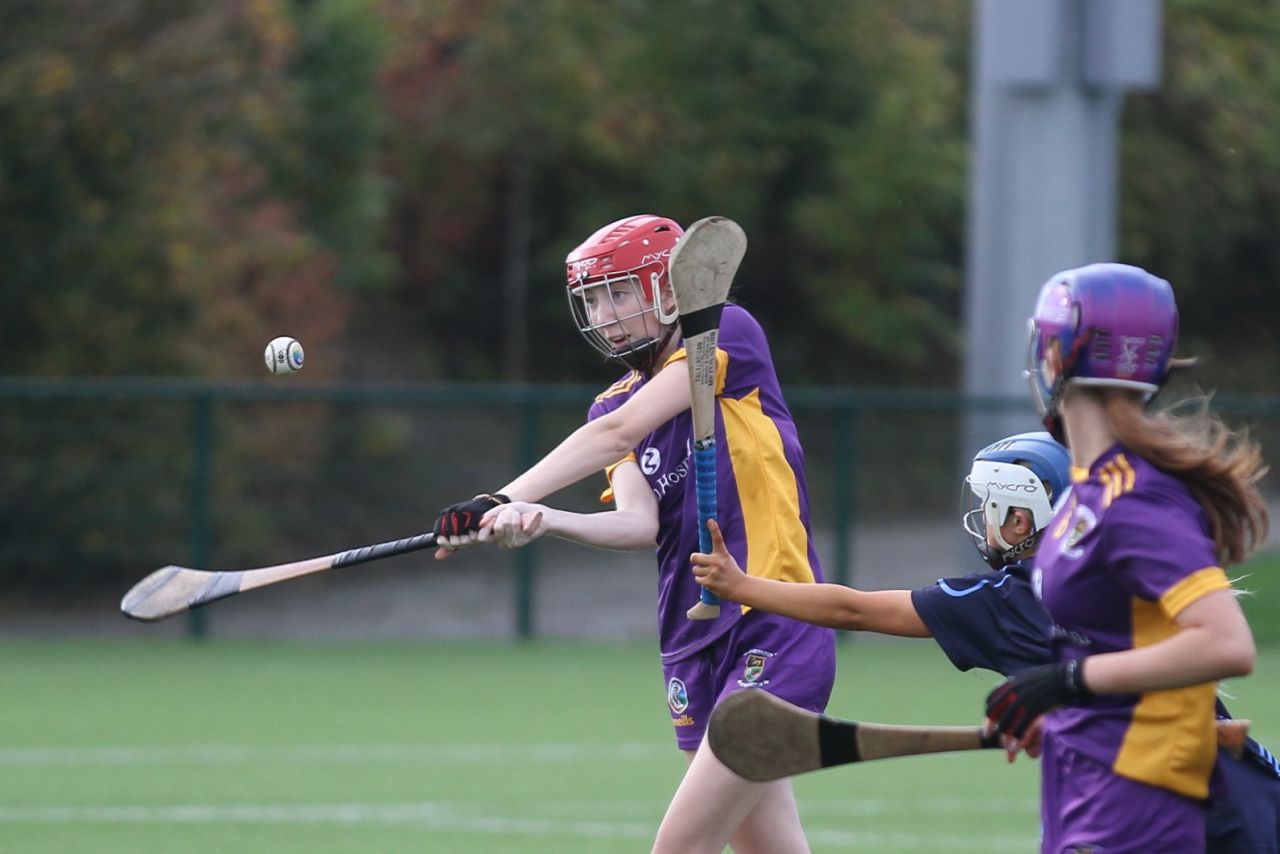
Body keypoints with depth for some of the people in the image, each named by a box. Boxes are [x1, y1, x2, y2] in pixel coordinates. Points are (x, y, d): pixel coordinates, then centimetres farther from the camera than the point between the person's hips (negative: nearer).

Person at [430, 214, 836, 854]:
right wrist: (538, 521, -24)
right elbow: (640, 524, -5)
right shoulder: (616, 403, 14)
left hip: (776, 637, -7)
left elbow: (619, 433, -16)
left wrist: (501, 500, -24)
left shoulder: (727, 335, -4)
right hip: (695, 650, 7)